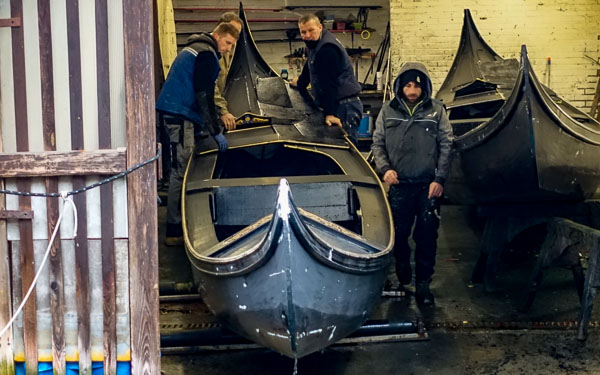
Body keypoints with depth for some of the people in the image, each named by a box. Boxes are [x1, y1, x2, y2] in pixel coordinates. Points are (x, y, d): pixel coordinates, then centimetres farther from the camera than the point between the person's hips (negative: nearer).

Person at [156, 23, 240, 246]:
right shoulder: (207, 54, -9)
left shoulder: (194, 48, 24)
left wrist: (200, 125, 25)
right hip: (180, 113, -10)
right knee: (181, 169, -11)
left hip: (174, 109, 10)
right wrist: (216, 131, -13)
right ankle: (174, 230, -10)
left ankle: (176, 222, 17)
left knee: (181, 167, 12)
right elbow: (204, 95, -16)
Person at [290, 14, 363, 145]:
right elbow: (309, 67, 35)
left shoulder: (327, 48, -18)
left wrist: (330, 113, -25)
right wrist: (300, 82, 49)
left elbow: (329, 83, -23)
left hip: (344, 106, -10)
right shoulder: (313, 43, 14)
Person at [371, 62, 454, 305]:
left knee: (427, 235, 2)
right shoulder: (388, 111, 5)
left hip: (428, 185, -1)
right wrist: (385, 168, -8)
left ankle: (423, 283, 14)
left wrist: (439, 178, -5)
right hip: (399, 185, 1)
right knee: (398, 233, 8)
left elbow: (446, 146, 2)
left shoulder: (436, 110, 2)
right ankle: (402, 266, 33)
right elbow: (377, 144, 8)